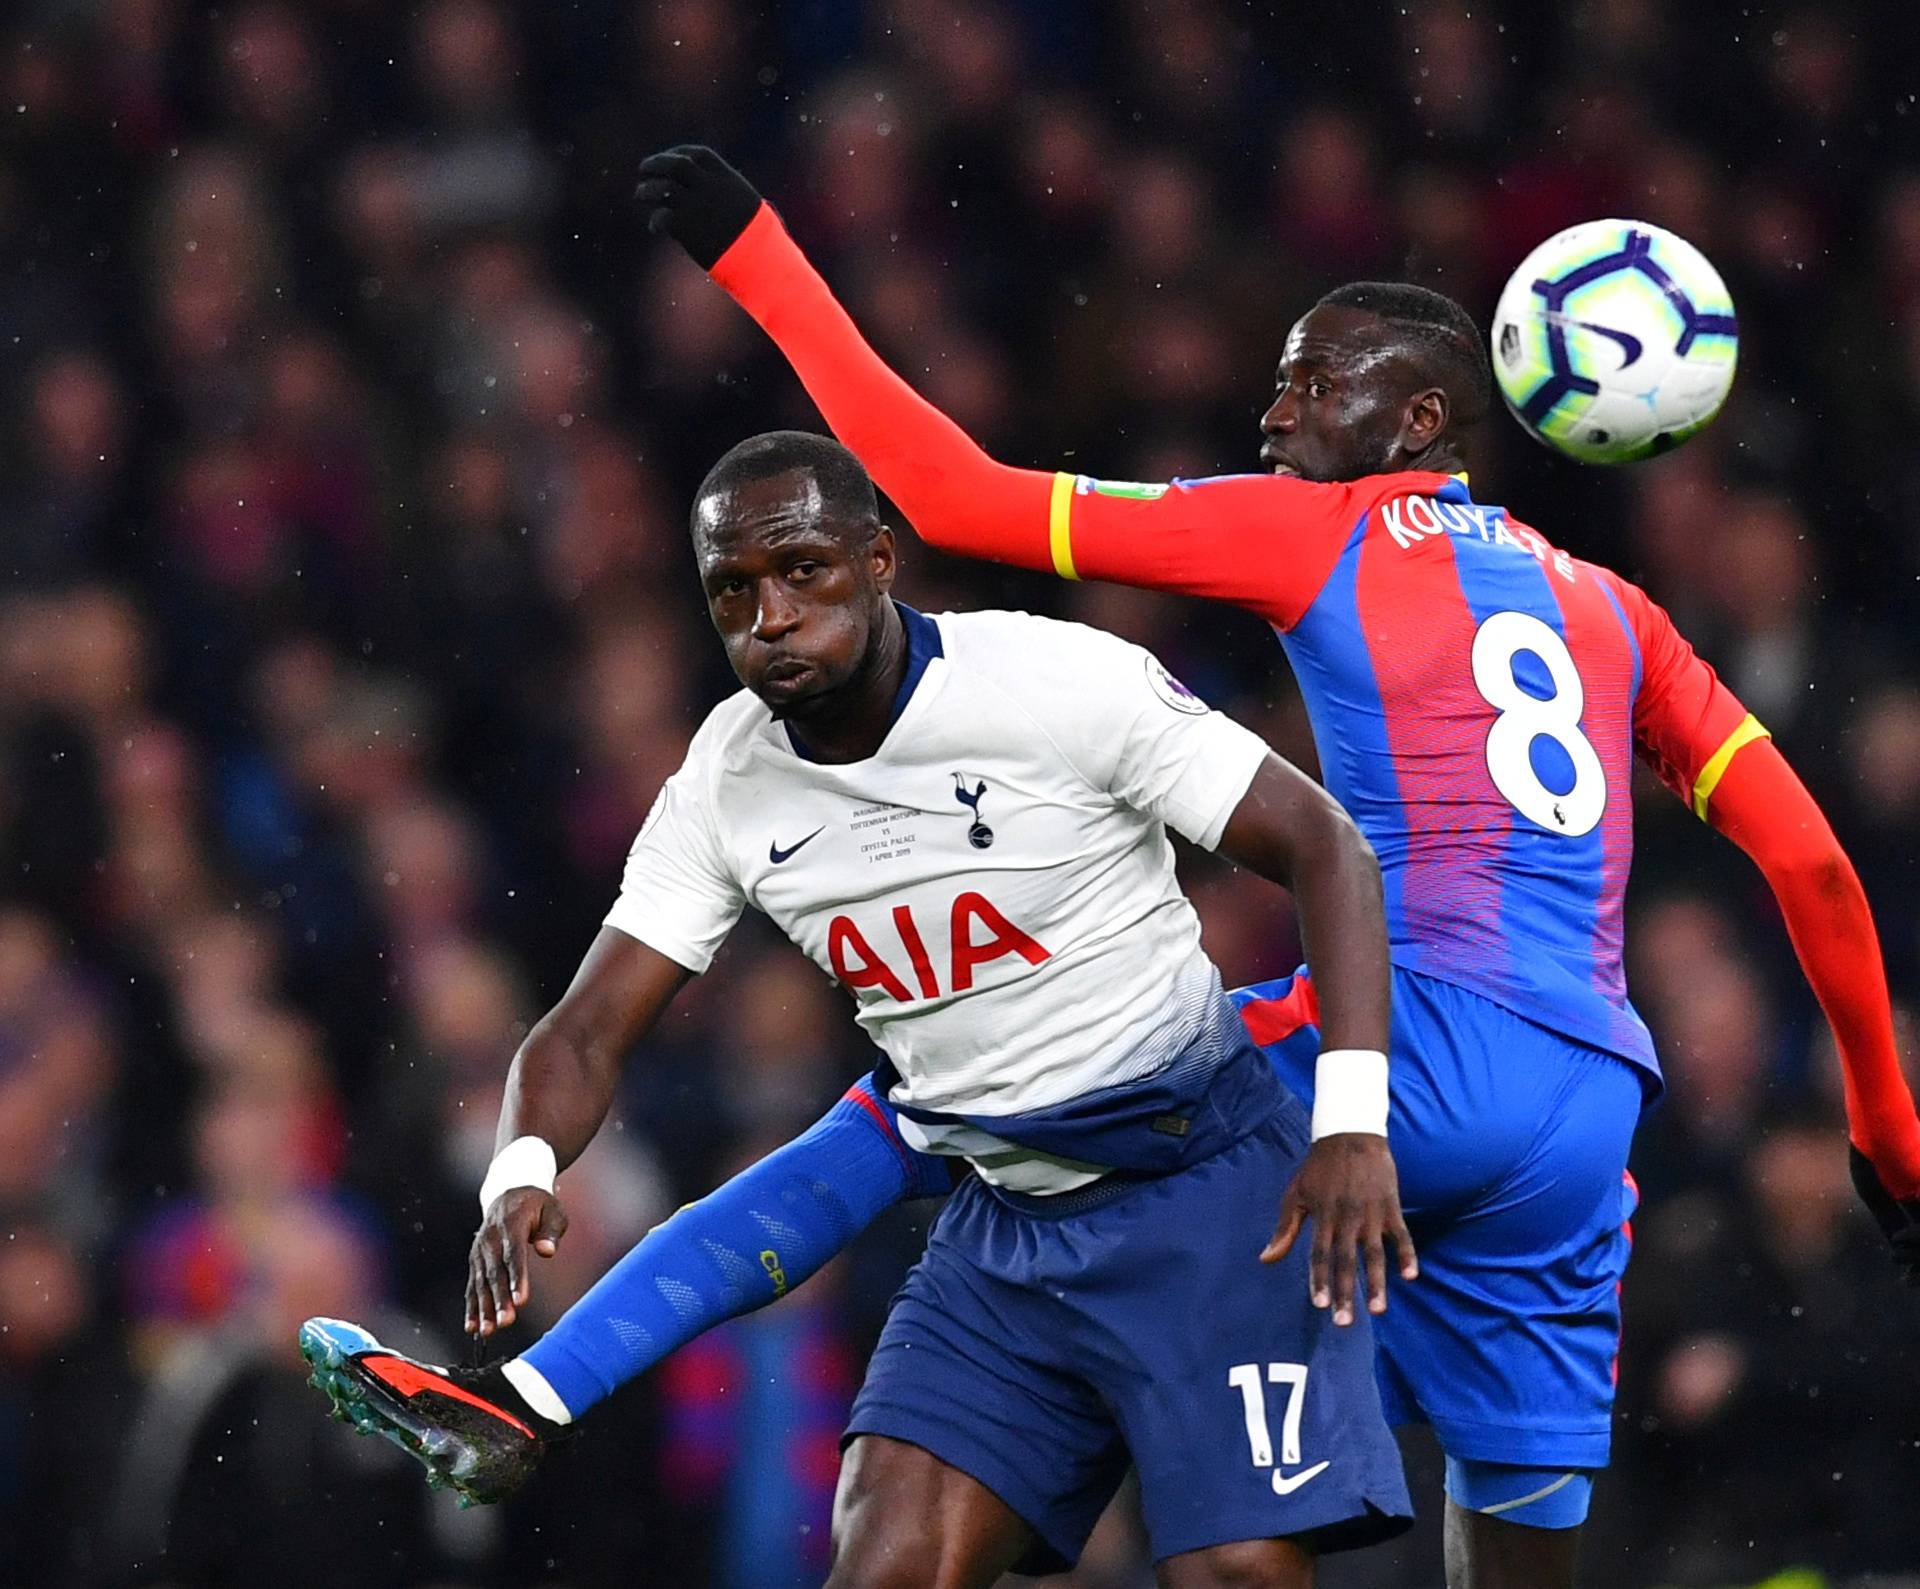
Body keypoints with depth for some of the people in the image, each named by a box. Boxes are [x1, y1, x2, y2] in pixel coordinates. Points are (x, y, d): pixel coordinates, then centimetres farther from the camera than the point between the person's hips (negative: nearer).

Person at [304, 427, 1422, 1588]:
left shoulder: (1063, 681, -17)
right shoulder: (726, 787, -1)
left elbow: (1327, 849, -13)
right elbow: (590, 1031, 0)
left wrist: (1354, 1120, -24)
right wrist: (523, 1175, -23)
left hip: (1206, 1188, -5)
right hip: (1001, 1226, 5)